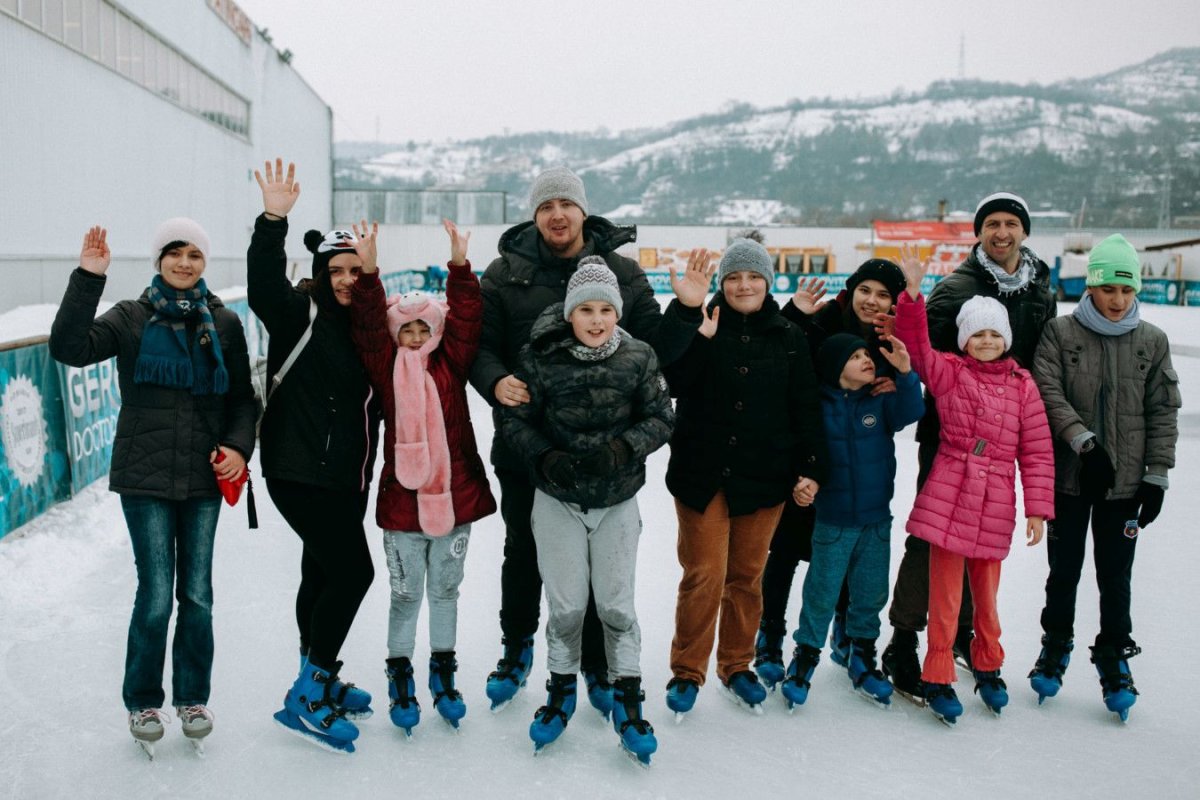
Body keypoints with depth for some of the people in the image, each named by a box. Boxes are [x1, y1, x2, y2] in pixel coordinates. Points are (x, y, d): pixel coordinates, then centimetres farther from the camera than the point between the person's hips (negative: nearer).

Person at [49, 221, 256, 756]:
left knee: (197, 594, 7)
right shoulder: (131, 318, 1)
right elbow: (69, 348, -15)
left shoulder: (223, 322, 5)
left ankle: (192, 697, 25)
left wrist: (239, 446, -8)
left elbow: (242, 397, 8)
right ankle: (142, 702, 19)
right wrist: (88, 278, -20)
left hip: (205, 478, 2)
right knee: (156, 595, -2)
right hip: (145, 476, -2)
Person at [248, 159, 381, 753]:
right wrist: (273, 221, -39)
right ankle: (306, 698, 3)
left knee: (323, 574, 17)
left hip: (347, 475, 7)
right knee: (353, 571, -9)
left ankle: (318, 681, 33)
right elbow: (263, 280, -27)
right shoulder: (299, 313, -8)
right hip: (298, 472, -7)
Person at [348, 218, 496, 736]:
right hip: (401, 499, -1)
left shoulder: (450, 364, 3)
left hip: (454, 495, 2)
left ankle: (443, 673, 31)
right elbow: (368, 324, -11)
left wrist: (460, 267, -19)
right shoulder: (386, 366, 1)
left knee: (445, 589, 15)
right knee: (405, 594, 10)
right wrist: (368, 272, -24)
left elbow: (467, 320, -7)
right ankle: (400, 677, 25)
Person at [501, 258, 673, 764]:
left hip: (618, 500, 1)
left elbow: (660, 418, -4)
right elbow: (515, 419, -5)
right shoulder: (541, 359, -11)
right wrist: (546, 459, -21)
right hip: (558, 500, 0)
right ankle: (561, 691, 30)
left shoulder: (639, 358, -8)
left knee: (617, 603, 5)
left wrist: (621, 449, -21)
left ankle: (627, 700, 23)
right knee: (565, 604, 6)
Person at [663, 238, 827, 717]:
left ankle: (736, 667, 28)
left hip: (763, 478, 2)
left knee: (747, 575, 11)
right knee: (703, 575, -2)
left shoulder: (789, 339, 6)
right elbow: (677, 383, -14)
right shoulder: (702, 329, 0)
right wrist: (698, 337, -25)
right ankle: (687, 671, 14)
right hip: (703, 474, -2)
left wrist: (811, 469, 0)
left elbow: (806, 410, 6)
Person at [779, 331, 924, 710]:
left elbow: (910, 412, -17)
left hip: (877, 518, 3)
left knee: (871, 593, 12)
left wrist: (905, 374, -30)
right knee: (822, 592, 3)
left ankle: (861, 657, 31)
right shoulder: (819, 406, -7)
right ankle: (805, 657, 20)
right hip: (832, 518, -3)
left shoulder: (881, 401, -1)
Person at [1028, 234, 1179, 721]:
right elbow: (1048, 392, -11)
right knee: (1064, 569, 11)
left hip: (1125, 480, 1)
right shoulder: (1060, 332, -3)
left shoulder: (1152, 341, 3)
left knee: (1115, 575, 8)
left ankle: (1114, 658, 25)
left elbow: (1163, 412, 5)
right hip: (1069, 475, -1)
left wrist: (1157, 475, 1)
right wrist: (1083, 441, -22)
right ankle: (1056, 646, 31)